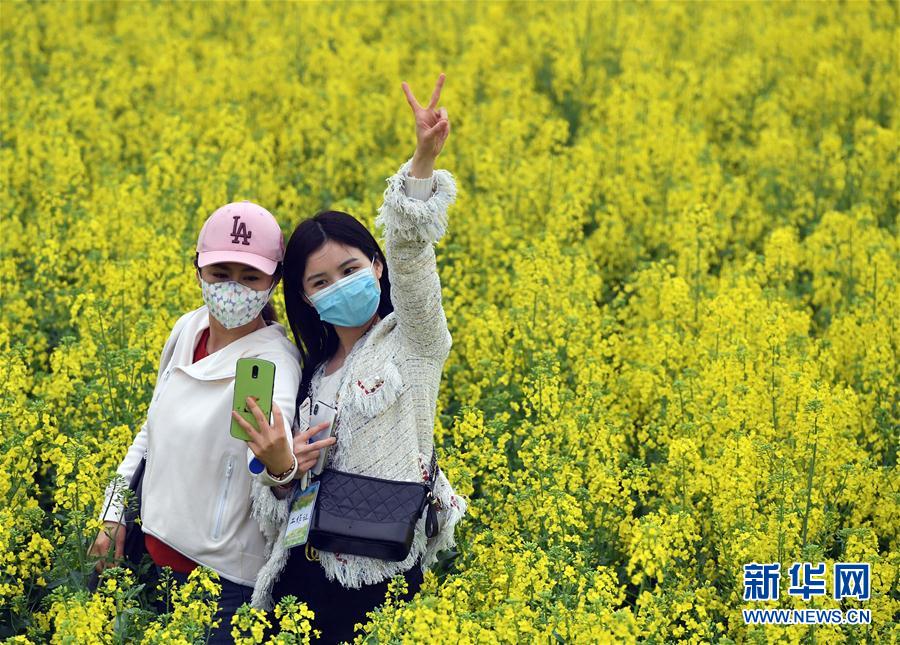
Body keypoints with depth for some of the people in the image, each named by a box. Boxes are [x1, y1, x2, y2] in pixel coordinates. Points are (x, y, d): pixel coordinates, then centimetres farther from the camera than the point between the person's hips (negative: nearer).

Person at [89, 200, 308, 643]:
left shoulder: (272, 361, -18)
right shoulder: (187, 330, 1)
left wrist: (278, 463, -57)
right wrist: (114, 512, 12)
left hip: (224, 578, -6)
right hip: (153, 553, 6)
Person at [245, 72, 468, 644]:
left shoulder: (413, 343, -4)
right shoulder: (313, 372, 12)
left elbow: (410, 254, -22)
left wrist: (425, 160, -37)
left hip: (384, 577, -5)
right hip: (308, 571, 6)